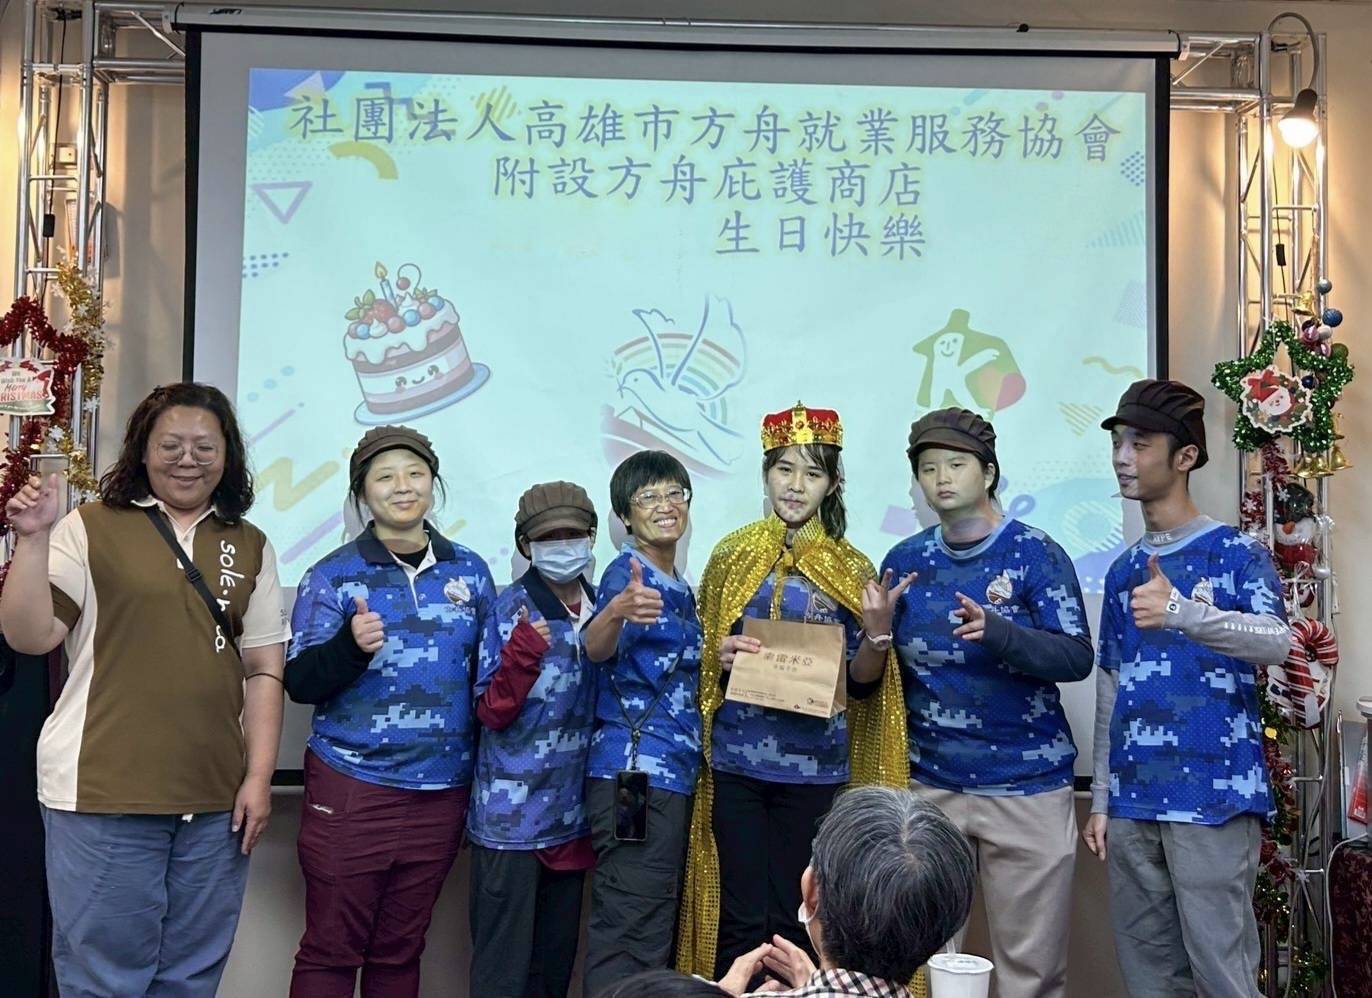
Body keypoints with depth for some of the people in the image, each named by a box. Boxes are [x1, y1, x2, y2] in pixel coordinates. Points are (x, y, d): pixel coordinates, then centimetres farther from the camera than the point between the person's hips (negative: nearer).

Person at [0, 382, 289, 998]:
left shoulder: (250, 547, 11)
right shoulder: (90, 528, 1)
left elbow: (264, 669, 9)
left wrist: (259, 777, 3)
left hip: (217, 803, 4)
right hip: (103, 795, -3)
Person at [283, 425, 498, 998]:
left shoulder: (470, 572, 6)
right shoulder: (333, 576, -3)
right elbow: (299, 684, -7)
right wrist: (351, 646, -27)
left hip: (440, 794, 3)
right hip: (350, 790, -3)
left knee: (400, 952, 14)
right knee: (330, 951, 3)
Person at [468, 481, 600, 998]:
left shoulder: (599, 609, 7)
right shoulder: (512, 606, -9)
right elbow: (491, 713, -13)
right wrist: (523, 650, -26)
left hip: (571, 817, 6)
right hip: (511, 817, -6)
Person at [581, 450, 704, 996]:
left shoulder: (680, 587, 16)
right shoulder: (627, 572, -10)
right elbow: (597, 647, -31)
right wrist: (617, 611, -51)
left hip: (672, 771, 9)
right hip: (634, 771, -9)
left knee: (655, 927, 15)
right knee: (632, 932, -9)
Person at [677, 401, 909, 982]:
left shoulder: (851, 569, 3)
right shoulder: (731, 555, 6)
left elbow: (862, 682, 2)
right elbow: (702, 661, 12)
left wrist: (877, 631, -16)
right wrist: (721, 656, -10)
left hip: (815, 768, 0)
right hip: (736, 761, 1)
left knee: (795, 922, 5)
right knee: (741, 921, 2)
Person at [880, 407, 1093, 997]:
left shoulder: (1036, 553, -4)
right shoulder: (905, 561, 6)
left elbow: (1077, 659, -12)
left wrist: (998, 633, -28)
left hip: (1026, 788, -3)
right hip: (929, 786, 3)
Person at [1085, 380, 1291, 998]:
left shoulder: (1236, 552, -3)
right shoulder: (1123, 570, 15)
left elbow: (1278, 643, -21)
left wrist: (1182, 612, -37)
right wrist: (1102, 799, 12)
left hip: (1212, 797, -6)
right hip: (1133, 803, 6)